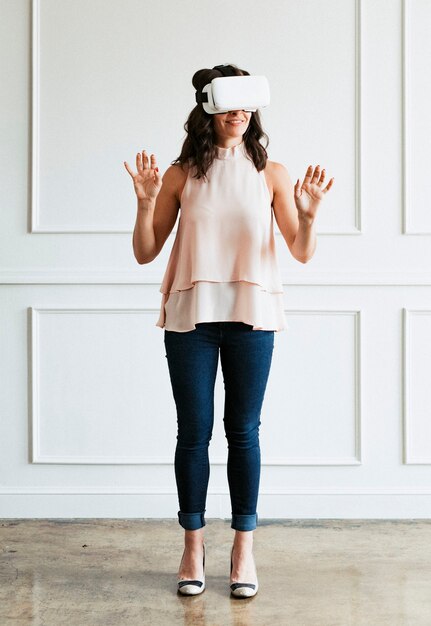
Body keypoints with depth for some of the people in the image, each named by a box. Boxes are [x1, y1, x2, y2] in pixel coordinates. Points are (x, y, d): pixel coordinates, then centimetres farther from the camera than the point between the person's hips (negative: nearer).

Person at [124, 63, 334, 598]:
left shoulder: (271, 174, 4)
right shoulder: (181, 174, 3)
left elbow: (303, 253, 2)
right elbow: (145, 253, 4)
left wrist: (307, 215, -17)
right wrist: (146, 202, -12)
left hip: (251, 316, 0)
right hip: (191, 316, 0)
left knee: (243, 430, 5)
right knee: (193, 431, 5)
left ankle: (243, 549, 17)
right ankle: (193, 547, 19)